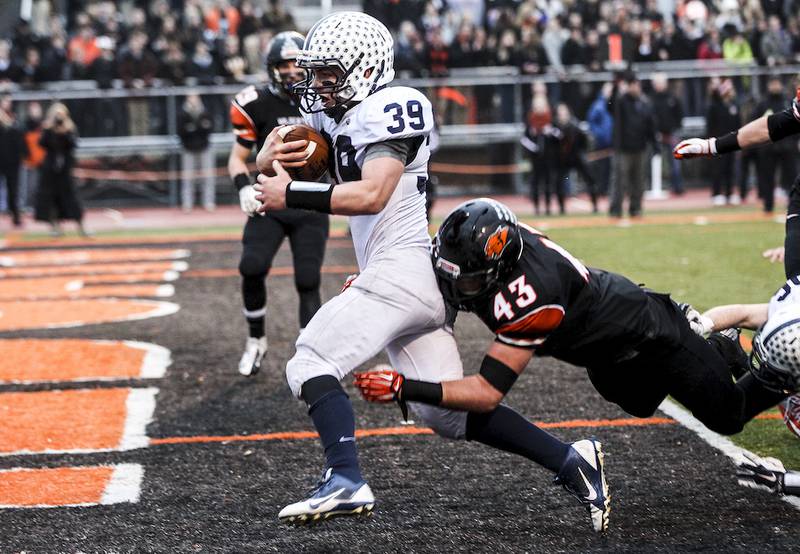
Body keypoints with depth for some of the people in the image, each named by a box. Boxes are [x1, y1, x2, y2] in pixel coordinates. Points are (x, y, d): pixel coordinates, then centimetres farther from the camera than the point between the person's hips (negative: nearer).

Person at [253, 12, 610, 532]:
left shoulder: (386, 111, -9)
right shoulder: (336, 116, 18)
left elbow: (372, 195, -23)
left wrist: (292, 196, -19)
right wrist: (269, 161, 0)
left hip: (400, 270, -10)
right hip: (422, 286, 10)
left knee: (311, 363, -13)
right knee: (448, 412, 10)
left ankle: (346, 482, -25)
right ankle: (569, 460, 9)